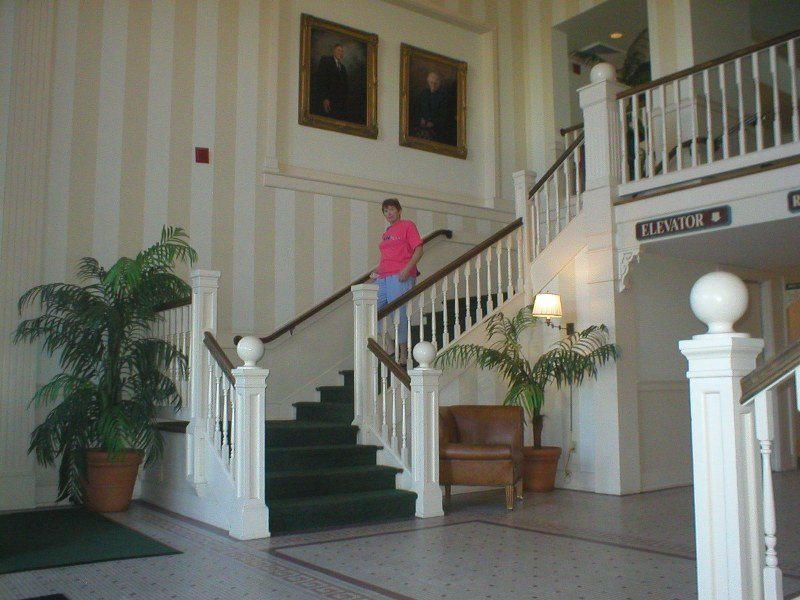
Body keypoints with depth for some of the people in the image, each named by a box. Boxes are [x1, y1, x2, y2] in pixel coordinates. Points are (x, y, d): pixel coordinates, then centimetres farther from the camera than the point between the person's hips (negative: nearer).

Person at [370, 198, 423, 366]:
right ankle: (389, 346, 8)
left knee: (399, 315, -9)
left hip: (400, 277, -8)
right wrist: (376, 270, 12)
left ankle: (403, 355, -1)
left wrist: (407, 269, -17)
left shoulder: (407, 225, 3)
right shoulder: (386, 233, 24)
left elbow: (418, 250, -5)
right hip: (383, 277, 8)